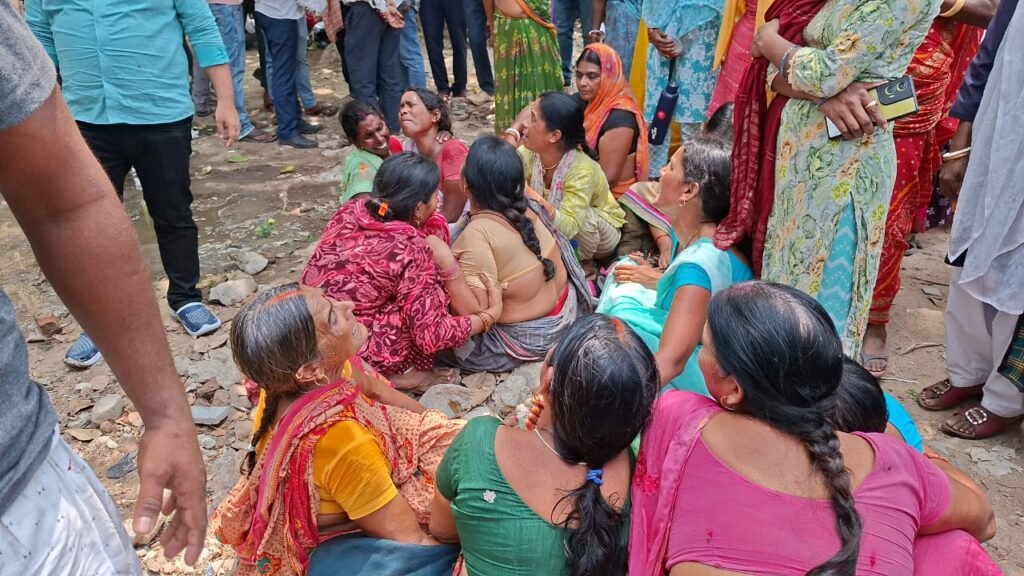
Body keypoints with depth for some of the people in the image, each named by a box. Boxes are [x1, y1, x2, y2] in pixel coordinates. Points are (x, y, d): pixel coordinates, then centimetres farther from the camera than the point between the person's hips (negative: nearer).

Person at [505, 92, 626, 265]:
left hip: (602, 231, -5)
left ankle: (582, 262, -6)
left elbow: (568, 227, -44)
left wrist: (538, 201, -58)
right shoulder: (530, 154, -18)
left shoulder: (581, 170, -36)